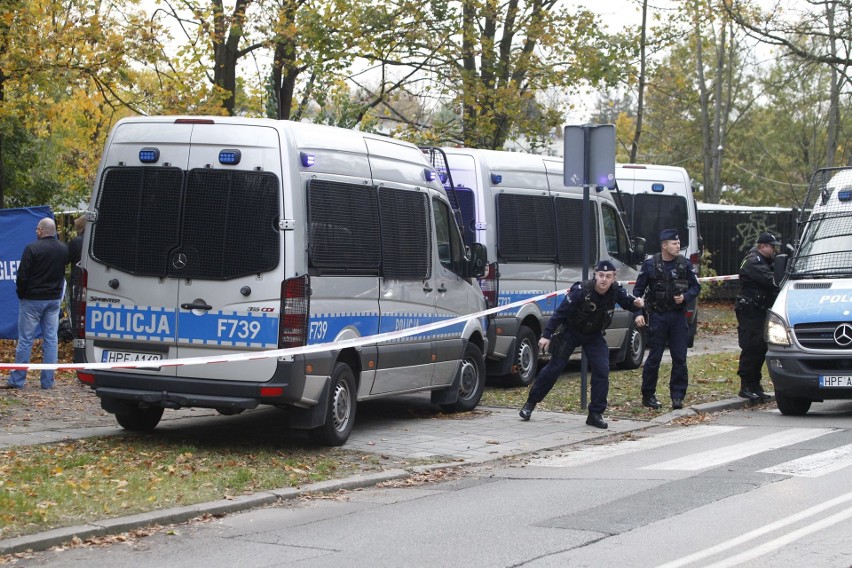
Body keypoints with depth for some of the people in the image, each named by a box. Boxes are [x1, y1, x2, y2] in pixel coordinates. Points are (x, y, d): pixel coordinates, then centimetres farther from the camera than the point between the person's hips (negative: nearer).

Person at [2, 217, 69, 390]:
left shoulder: (32, 248, -15)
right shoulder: (64, 249, 4)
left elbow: (22, 275, -13)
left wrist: (21, 294, 2)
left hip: (32, 300, -5)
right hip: (54, 300, 5)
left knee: (25, 340, 0)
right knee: (51, 340, 7)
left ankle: (17, 380, 3)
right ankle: (47, 381, 8)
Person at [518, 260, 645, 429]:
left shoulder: (616, 291, -18)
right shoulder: (581, 290, -29)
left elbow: (628, 304, 1)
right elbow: (560, 312, -23)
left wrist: (636, 304, -24)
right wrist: (546, 335, -23)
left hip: (594, 335, 3)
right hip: (571, 332, -3)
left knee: (602, 370, -12)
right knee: (554, 368, 0)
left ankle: (595, 414, -2)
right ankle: (530, 403, 15)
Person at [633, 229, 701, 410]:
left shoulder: (685, 264, 3)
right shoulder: (650, 265, -4)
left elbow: (696, 286, 11)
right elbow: (638, 290, 0)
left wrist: (685, 297, -9)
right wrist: (638, 313, -11)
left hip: (678, 315, 2)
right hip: (658, 316, -2)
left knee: (680, 358, 1)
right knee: (654, 357, 1)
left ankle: (677, 396, 8)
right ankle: (648, 395, 12)